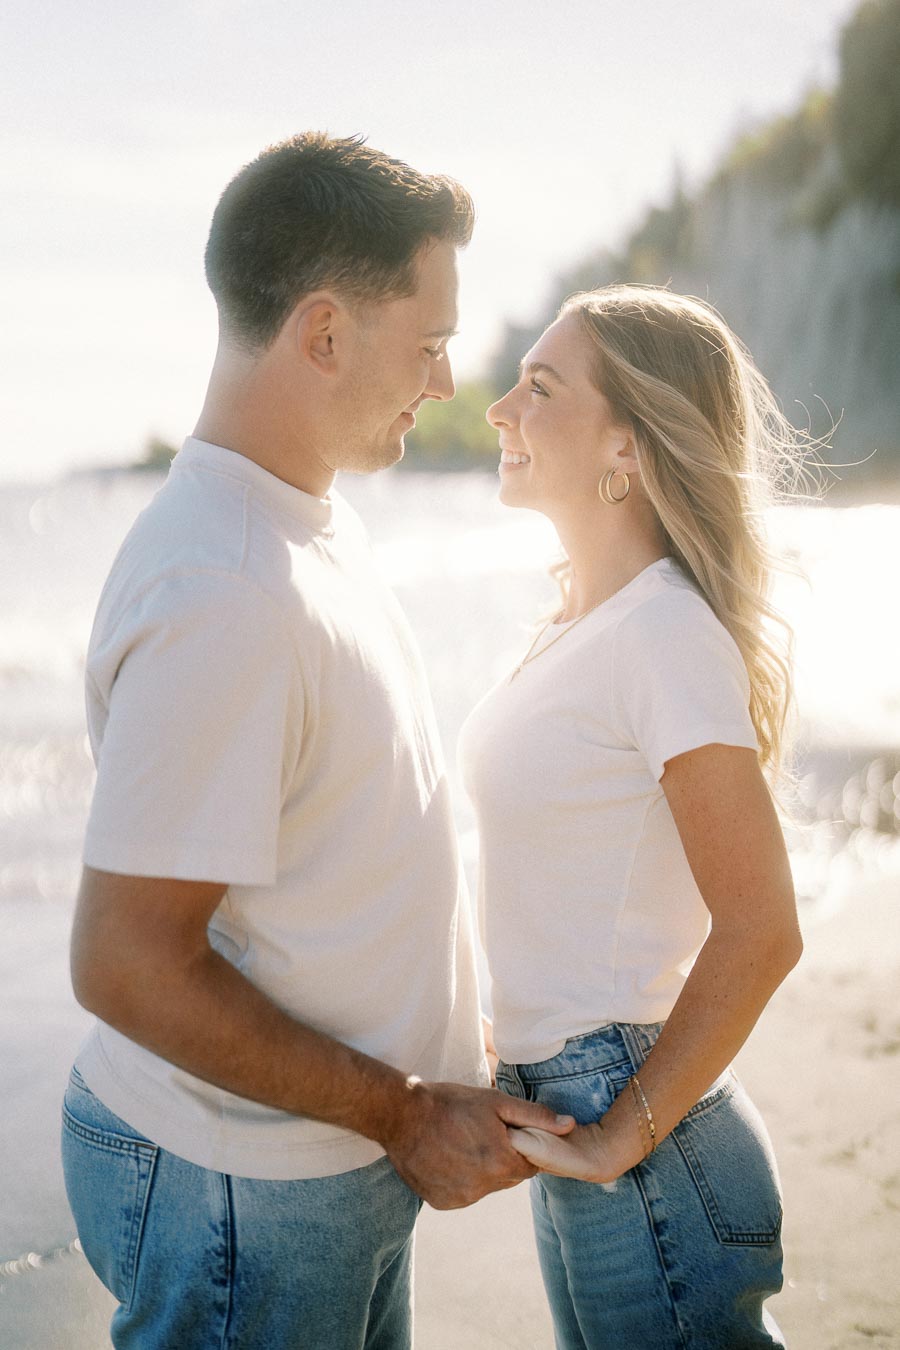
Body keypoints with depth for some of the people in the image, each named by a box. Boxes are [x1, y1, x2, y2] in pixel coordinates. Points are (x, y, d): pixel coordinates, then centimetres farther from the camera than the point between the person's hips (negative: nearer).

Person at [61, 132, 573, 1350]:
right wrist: (401, 1110, -18)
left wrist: (415, 1094, 15)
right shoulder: (223, 595, -27)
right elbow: (126, 966, -27)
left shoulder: (314, 517, 4)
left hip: (343, 1156, 9)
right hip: (240, 1200, -9)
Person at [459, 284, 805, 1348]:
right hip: (569, 1103, 9)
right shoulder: (589, 621, 7)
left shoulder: (670, 635, -20)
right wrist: (525, 1044, 14)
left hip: (646, 1157, -9)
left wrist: (619, 1139, -19)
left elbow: (759, 933, -23)